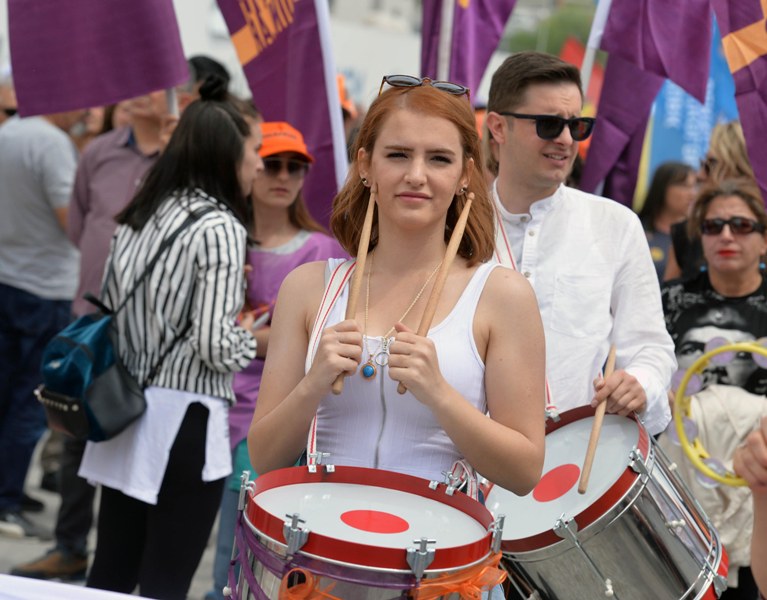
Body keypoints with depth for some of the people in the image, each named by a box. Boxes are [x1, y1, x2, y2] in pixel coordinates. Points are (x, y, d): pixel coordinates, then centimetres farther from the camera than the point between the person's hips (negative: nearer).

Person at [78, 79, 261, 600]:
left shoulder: (139, 217, 10)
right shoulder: (220, 228, -13)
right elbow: (216, 347, -19)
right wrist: (252, 338, 2)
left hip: (126, 411, 7)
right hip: (183, 421, -7)